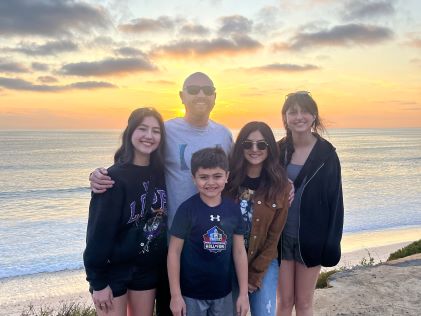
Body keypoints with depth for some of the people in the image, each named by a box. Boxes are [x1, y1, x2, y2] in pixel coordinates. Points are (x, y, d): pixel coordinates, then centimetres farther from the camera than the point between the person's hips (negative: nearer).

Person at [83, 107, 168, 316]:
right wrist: (98, 282, -14)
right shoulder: (115, 178, -18)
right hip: (113, 269, -5)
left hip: (148, 267, 5)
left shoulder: (159, 173, -1)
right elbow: (99, 230, -17)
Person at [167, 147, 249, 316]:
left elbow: (239, 252, 2)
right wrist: (175, 295, -8)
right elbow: (174, 252, -9)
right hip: (191, 294, -3)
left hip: (223, 293, 3)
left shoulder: (233, 209, -4)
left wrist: (243, 293, 3)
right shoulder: (187, 209, -14)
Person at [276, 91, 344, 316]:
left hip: (311, 238, -1)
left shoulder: (326, 153, -5)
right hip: (281, 237, 2)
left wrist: (332, 242, -6)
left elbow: (335, 200, -3)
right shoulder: (278, 151, 0)